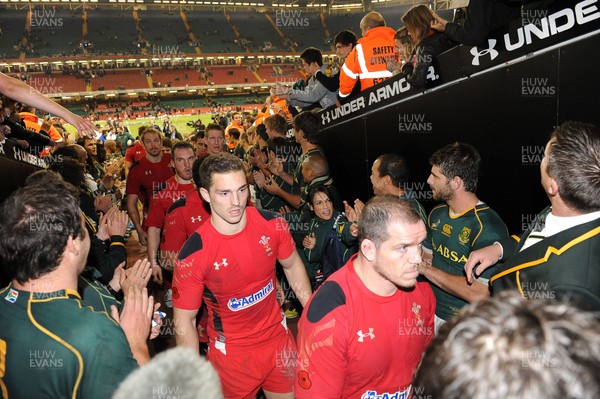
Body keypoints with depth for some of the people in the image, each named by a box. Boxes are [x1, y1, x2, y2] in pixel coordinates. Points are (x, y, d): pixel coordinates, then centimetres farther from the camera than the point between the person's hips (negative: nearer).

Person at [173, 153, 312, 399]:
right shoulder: (193, 255, -23)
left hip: (278, 338, 3)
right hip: (231, 353, -3)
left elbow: (292, 266, 4)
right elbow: (184, 322, -13)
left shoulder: (272, 224, -15)